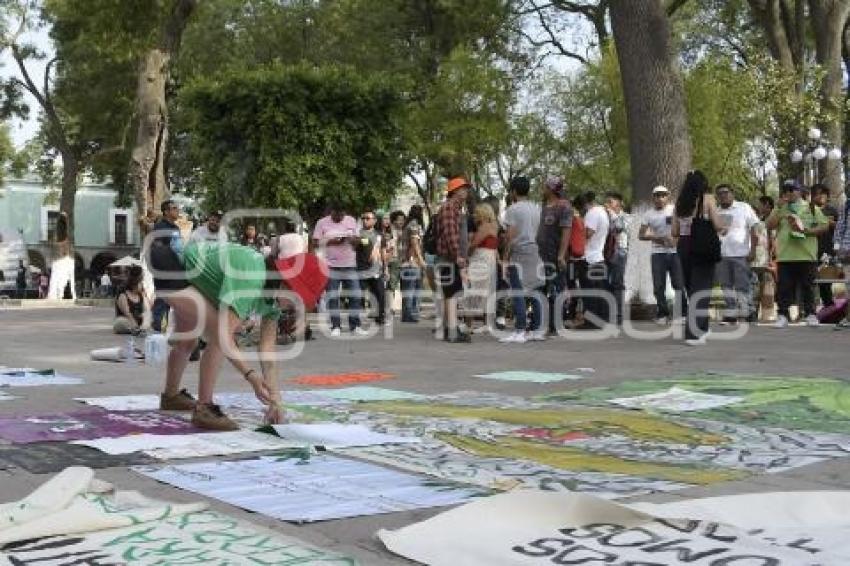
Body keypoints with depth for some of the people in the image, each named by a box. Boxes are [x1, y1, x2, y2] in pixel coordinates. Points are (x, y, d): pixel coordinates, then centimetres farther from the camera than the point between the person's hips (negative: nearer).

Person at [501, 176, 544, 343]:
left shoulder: (513, 209, -7)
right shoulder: (537, 208, 12)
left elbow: (510, 236, -12)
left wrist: (505, 258, -7)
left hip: (519, 254, -6)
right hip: (537, 254, 6)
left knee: (518, 294, -6)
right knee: (535, 293, 10)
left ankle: (519, 332, -9)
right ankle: (537, 329, 12)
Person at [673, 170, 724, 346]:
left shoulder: (680, 202, 8)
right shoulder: (707, 198, -4)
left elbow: (675, 232, 8)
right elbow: (718, 226, -9)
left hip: (684, 246, 5)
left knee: (691, 288, 17)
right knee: (701, 290, -1)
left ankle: (699, 329, 28)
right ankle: (694, 334, -7)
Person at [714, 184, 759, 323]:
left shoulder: (744, 208, 3)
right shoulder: (716, 212, 16)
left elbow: (754, 231, -2)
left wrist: (752, 251, -9)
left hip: (741, 254, -5)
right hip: (721, 255, 5)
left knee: (742, 285, -5)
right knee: (726, 286, 5)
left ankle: (748, 312, 4)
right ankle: (731, 314, 9)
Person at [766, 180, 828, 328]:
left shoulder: (811, 207, 9)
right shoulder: (779, 209, 15)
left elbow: (825, 225, 4)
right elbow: (769, 226, 1)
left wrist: (807, 231, -11)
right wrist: (780, 208, -6)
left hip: (806, 255, -1)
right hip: (784, 256, 1)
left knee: (808, 286, 3)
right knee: (784, 287, 0)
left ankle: (810, 314, 9)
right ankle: (783, 315, 3)